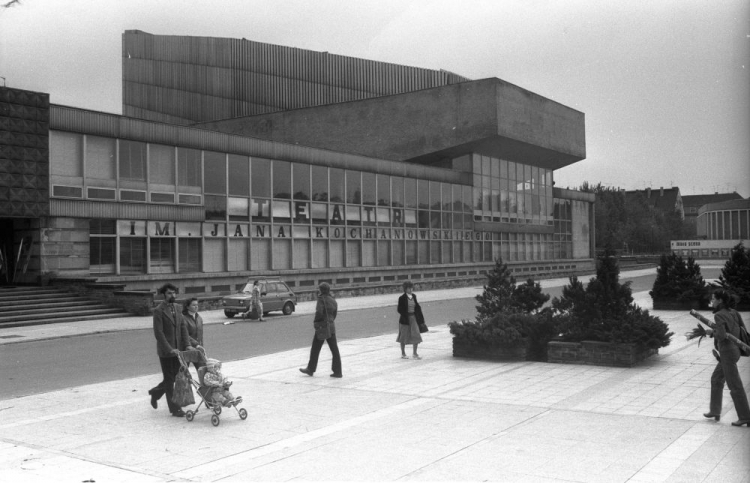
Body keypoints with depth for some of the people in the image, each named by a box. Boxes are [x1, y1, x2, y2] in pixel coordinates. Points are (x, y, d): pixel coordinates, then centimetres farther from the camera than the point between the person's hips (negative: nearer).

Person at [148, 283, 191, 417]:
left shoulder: (177, 307, 9)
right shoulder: (159, 311, -12)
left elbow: (183, 327, 8)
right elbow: (158, 333, -16)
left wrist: (187, 344, -4)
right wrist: (170, 349, -20)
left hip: (177, 349, 6)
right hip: (165, 351, -6)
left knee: (175, 376, 13)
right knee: (169, 379, 2)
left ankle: (155, 392, 37)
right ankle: (174, 409, 9)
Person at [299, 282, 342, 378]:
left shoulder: (321, 299, -11)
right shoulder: (333, 301, 11)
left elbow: (319, 312, -21)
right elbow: (334, 315, 13)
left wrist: (315, 322, -7)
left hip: (322, 327, -6)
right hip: (331, 327, 6)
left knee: (315, 349, 6)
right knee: (334, 350, 4)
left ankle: (311, 369, 16)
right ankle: (338, 371, 3)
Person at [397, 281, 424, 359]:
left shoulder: (414, 296, 7)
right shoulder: (402, 298, -10)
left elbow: (417, 307, 11)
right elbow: (400, 310, -11)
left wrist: (420, 317, 4)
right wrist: (405, 317, -21)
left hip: (414, 318, 5)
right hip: (405, 319, -5)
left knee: (416, 336, -1)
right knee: (404, 337, 7)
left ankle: (414, 353, 12)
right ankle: (403, 354, 21)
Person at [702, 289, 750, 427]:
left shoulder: (718, 315, -18)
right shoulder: (733, 312, 7)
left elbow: (722, 335, -27)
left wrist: (711, 332, -7)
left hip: (727, 353, -9)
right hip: (733, 350, 9)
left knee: (734, 386, -1)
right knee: (716, 379, 20)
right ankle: (715, 411, 26)